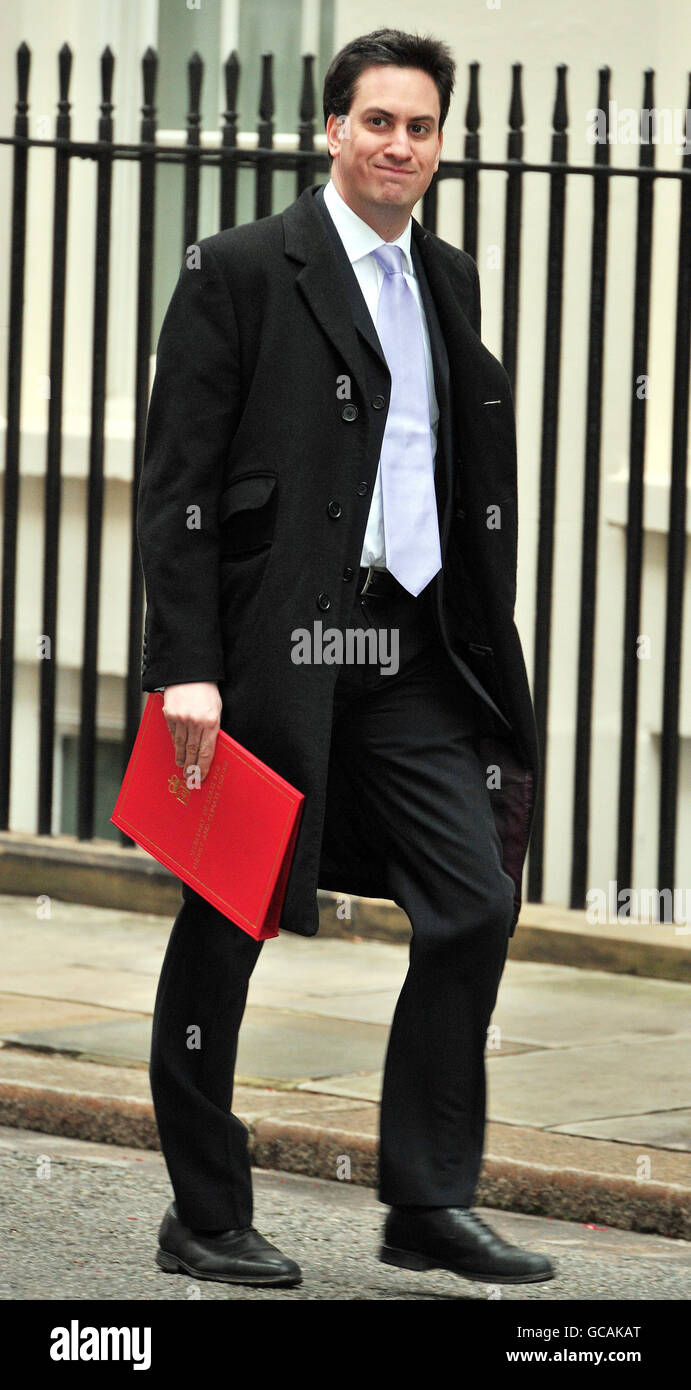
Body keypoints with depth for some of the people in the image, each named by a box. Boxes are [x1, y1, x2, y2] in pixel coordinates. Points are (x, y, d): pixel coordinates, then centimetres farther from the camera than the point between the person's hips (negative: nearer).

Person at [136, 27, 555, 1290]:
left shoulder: (449, 283, 15)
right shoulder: (242, 271, -4)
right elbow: (177, 481, -8)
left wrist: (483, 657, 15)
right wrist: (184, 665, -15)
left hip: (410, 652, 6)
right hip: (271, 651, -5)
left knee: (478, 901, -4)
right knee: (226, 927, 3)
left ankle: (431, 1202, 5)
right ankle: (205, 1220, 13)